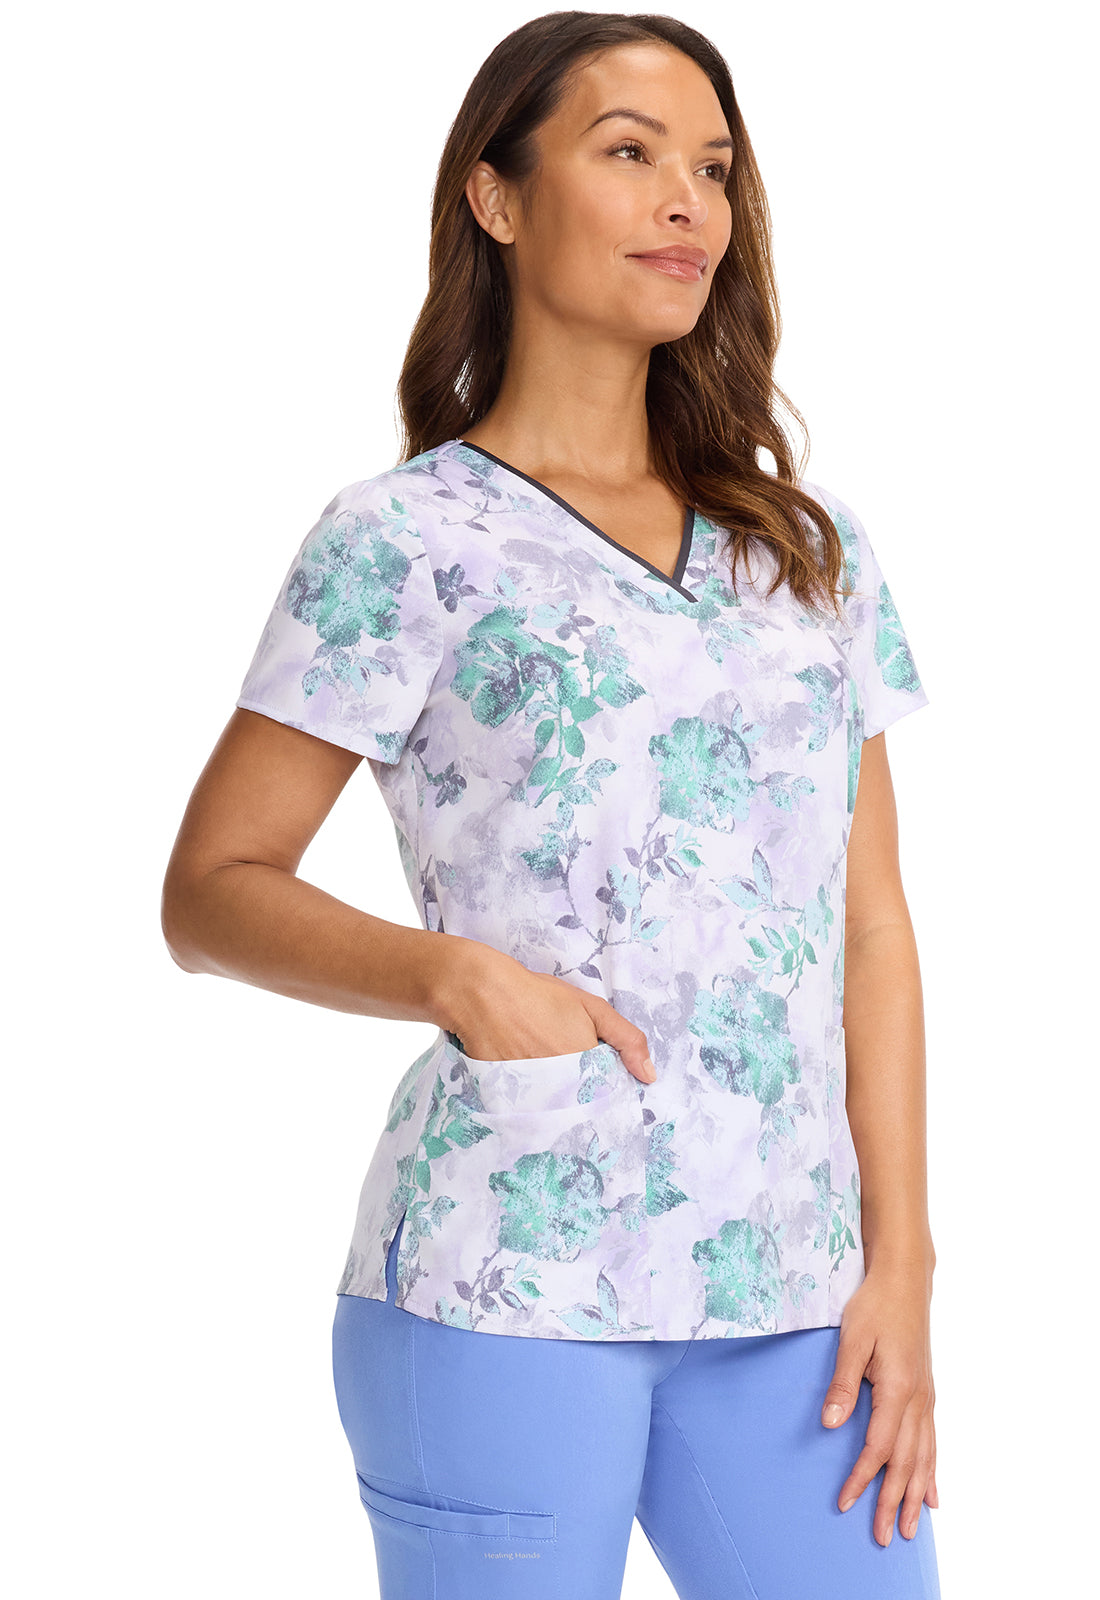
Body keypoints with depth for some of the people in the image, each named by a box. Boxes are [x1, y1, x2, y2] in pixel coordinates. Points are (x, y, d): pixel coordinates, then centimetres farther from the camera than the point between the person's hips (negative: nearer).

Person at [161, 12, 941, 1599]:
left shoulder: (810, 546, 13)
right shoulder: (407, 542, -1)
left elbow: (870, 925, 11)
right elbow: (212, 890, -1)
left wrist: (900, 1260, 5)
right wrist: (446, 973, -18)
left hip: (785, 1295, 4)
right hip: (508, 1280, -4)